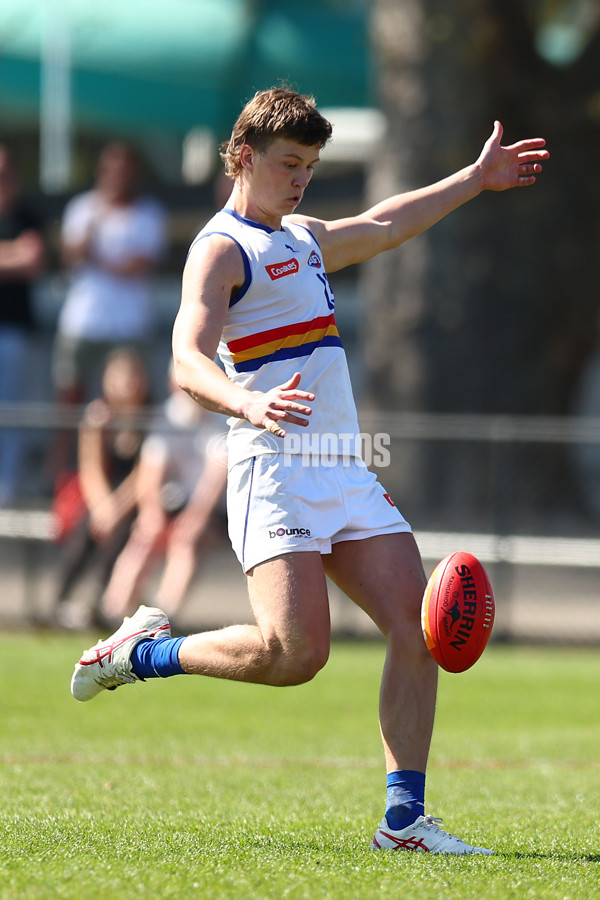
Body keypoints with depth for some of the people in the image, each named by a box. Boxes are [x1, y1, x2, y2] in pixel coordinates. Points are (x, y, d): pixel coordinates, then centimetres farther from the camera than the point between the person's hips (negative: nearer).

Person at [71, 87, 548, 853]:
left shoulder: (304, 239, 22)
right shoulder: (222, 249, -6)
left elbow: (382, 226, 43)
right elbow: (187, 361, -21)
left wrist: (475, 179, 48)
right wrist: (248, 404, -41)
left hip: (345, 471, 8)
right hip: (274, 473, -8)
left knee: (418, 628, -6)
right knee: (294, 652, -21)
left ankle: (404, 818, -4)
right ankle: (144, 652, 3)